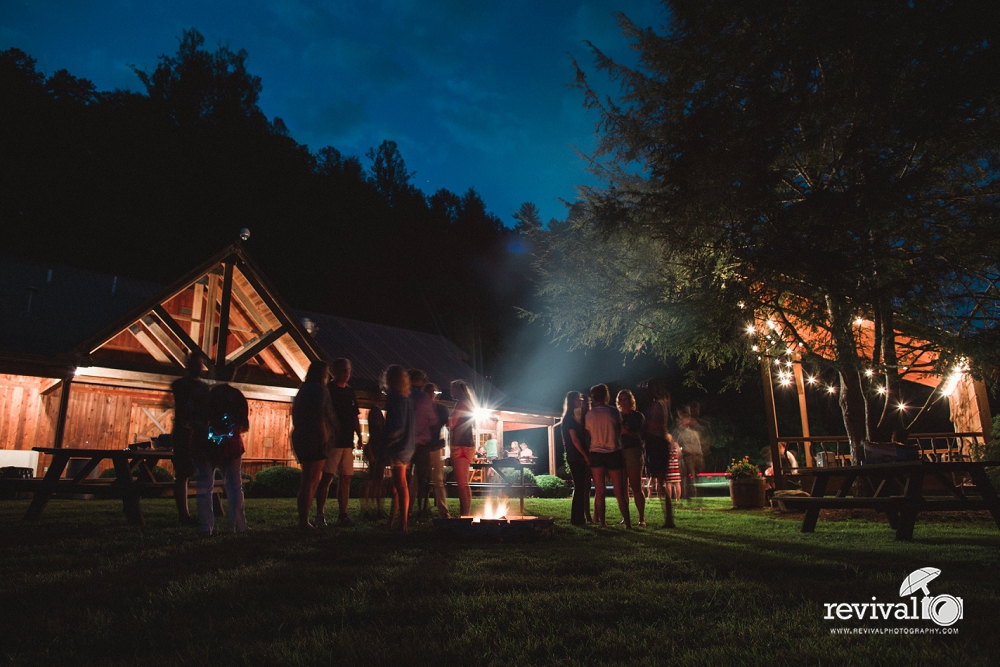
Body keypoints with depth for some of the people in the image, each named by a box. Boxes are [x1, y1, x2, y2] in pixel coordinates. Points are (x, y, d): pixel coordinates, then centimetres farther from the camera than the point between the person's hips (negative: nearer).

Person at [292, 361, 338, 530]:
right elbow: (320, 416, -19)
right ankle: (304, 521, -5)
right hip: (315, 439, -10)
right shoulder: (319, 389, -10)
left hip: (301, 438, 10)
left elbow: (295, 415, 21)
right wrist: (325, 436, -18)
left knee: (308, 479, 15)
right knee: (311, 480, -6)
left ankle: (302, 519, 16)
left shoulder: (303, 389, 19)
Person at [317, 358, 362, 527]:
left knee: (345, 479, 6)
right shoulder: (327, 390, -3)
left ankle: (342, 515, 10)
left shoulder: (351, 393, 16)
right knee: (326, 478, -7)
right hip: (332, 442, -6)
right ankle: (320, 515, 0)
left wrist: (360, 437, 9)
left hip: (347, 443, 6)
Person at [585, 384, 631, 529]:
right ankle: (628, 522, 0)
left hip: (596, 455, 2)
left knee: (599, 491, 6)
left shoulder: (588, 415, 0)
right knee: (619, 491, 1)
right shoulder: (613, 412, -5)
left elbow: (588, 434, 9)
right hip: (614, 453, -1)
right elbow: (619, 432, 4)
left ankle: (602, 522, 6)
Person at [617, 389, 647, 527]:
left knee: (636, 487, -6)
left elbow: (638, 435, -6)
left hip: (633, 452, -4)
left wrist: (626, 431, -21)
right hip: (619, 452, 4)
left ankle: (642, 518, -3)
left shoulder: (638, 416, 5)